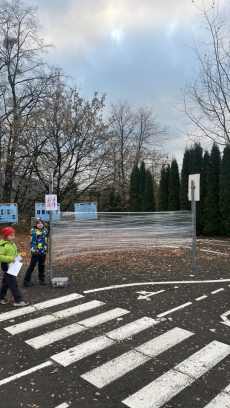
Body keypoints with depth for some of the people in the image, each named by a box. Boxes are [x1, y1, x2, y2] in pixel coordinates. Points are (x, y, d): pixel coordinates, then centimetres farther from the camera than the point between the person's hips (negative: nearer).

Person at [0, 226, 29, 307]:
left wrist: (20, 254, 7)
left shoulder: (12, 244, 11)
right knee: (14, 285, -4)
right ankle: (18, 300, 3)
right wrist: (10, 259, -30)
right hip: (7, 268, -10)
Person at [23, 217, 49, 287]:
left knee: (41, 266, 14)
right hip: (36, 253, -5)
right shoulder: (34, 232, -11)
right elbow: (32, 243, -13)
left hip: (43, 252, 5)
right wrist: (34, 251, -24)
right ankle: (26, 281, 7)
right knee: (32, 266, 0)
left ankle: (41, 279, 25)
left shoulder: (45, 230, 6)